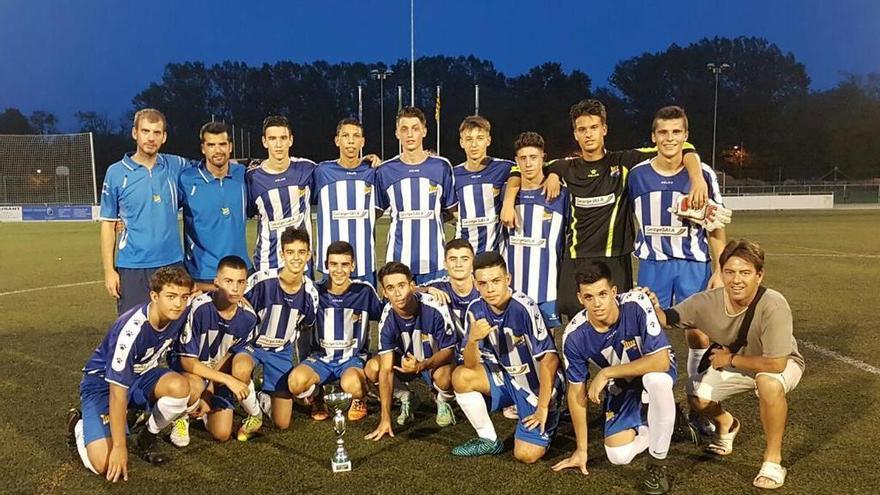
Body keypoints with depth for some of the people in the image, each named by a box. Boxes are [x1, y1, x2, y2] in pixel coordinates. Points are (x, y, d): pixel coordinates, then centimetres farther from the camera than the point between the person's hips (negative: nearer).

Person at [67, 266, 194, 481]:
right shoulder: (131, 330, -34)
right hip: (103, 382, -5)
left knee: (179, 387, -30)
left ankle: (147, 437, 1)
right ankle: (79, 425, 14)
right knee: (105, 465, -20)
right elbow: (118, 393, -30)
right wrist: (120, 447, -27)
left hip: (140, 375, 5)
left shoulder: (180, 314, -16)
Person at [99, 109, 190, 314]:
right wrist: (109, 270, -3)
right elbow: (108, 224, 2)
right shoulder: (116, 173, 1)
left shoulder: (177, 166, 4)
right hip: (132, 267, -1)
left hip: (172, 263, 2)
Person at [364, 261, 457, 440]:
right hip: (405, 358, 3)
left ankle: (443, 403, 2)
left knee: (444, 377, -36)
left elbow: (448, 351, -20)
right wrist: (385, 419, -29)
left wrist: (421, 365, -41)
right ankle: (405, 398, 7)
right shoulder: (388, 318, -24)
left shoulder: (435, 309, -32)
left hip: (435, 359, -3)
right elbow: (386, 370, -24)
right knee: (372, 368, -23)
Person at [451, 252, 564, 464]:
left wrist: (543, 407, -19)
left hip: (538, 384, -5)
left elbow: (549, 359, -24)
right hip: (506, 377, 5)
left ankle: (549, 420, 18)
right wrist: (472, 340, -31)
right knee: (461, 377, -17)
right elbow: (472, 365, -10)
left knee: (526, 455, -14)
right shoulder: (476, 310, -10)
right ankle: (489, 440, 2)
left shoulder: (524, 308, -28)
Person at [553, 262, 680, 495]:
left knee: (657, 380, -39)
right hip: (619, 384, 3)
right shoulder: (574, 335, -24)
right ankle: (665, 425, 19)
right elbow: (577, 391, -12)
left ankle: (657, 464, -16)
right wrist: (581, 450, -7)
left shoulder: (637, 304, -33)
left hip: (654, 369, -2)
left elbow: (661, 361, -35)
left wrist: (606, 373, -33)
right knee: (619, 456, -12)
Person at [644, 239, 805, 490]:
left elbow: (776, 364, -37)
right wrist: (654, 307, -33)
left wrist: (730, 359, -25)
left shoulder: (773, 305, -37)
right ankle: (726, 424, 27)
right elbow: (668, 319, -10)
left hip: (781, 365, -4)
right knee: (698, 398, -11)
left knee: (769, 383, -37)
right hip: (734, 363, 5)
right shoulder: (707, 302, -24)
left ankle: (773, 460, -14)